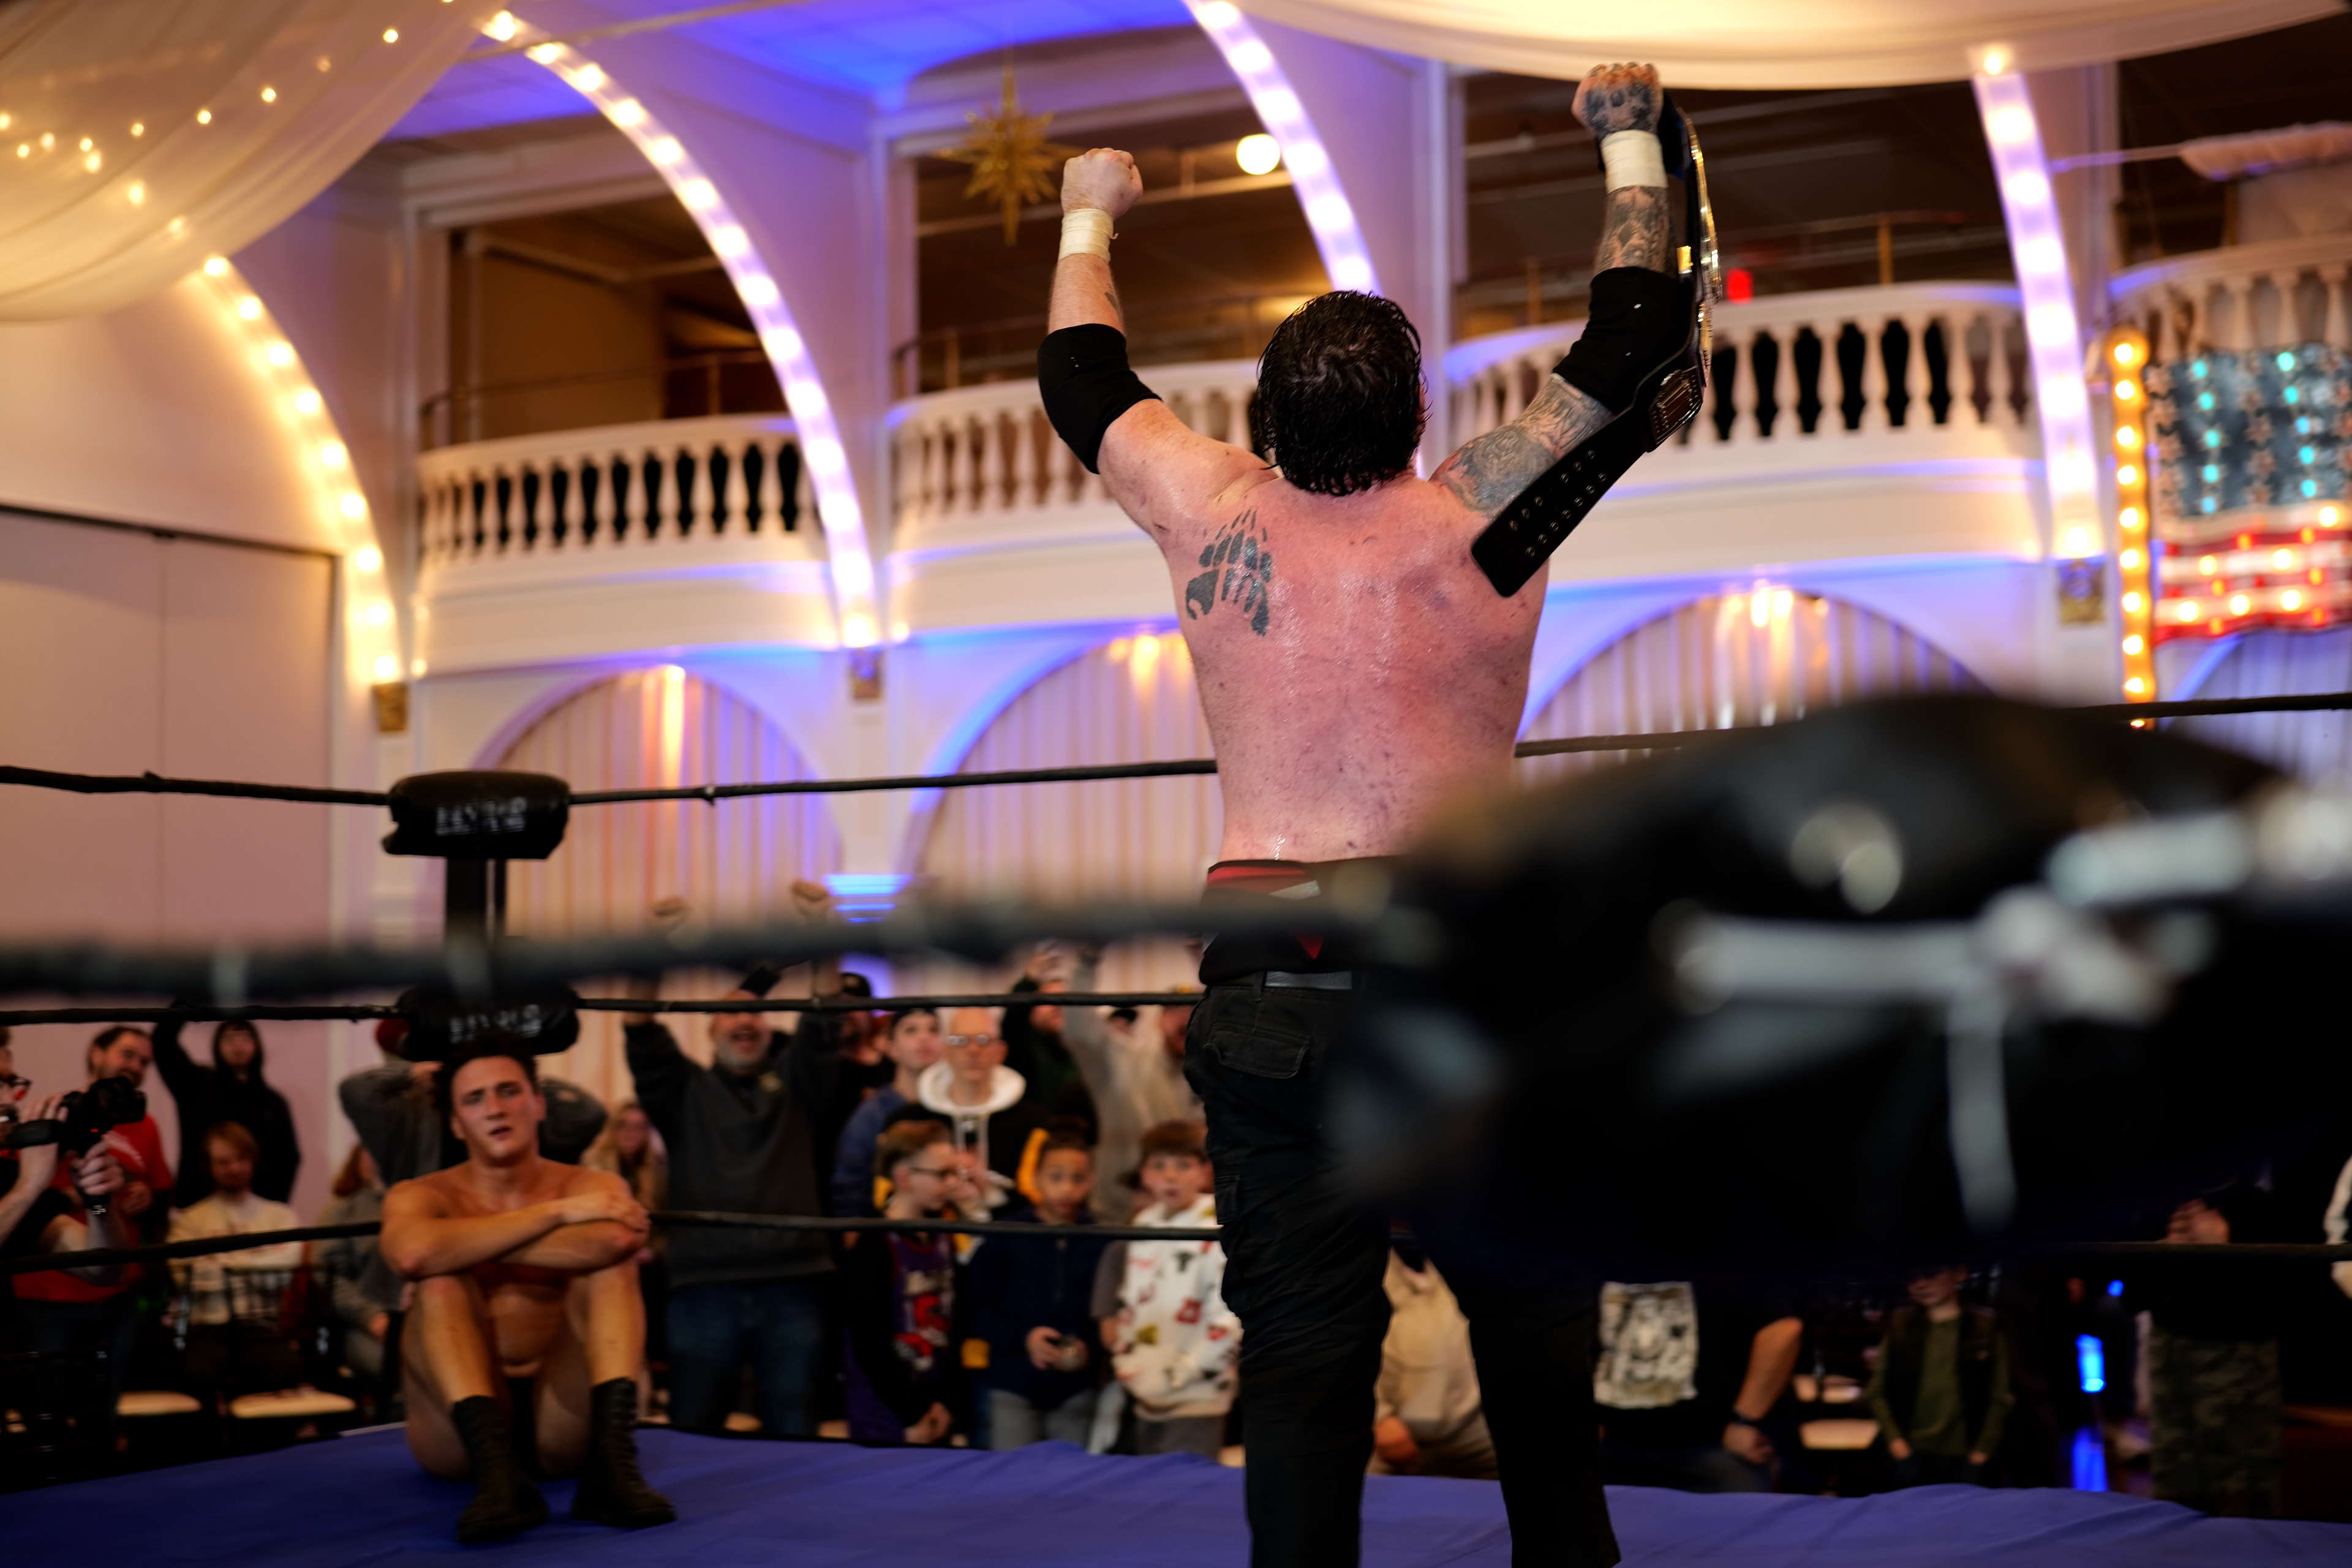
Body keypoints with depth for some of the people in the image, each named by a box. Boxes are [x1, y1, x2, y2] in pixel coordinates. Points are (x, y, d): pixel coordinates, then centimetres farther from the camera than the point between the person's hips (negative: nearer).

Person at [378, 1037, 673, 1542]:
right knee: (441, 1280, -23)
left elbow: (616, 1239, -24)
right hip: (461, 1433, 0)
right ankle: (496, 1470, -42)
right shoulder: (421, 1197, 3)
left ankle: (611, 1463, -37)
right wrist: (556, 1214, -19)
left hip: (565, 1421, 1)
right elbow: (413, 1255, -25)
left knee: (612, 1261, -19)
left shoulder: (593, 1188, 4)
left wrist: (473, 1243, -15)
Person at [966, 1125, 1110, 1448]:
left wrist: (1091, 1348, -13)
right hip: (1014, 1388, -1)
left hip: (1078, 1392, 1)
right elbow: (979, 1306, -2)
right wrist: (1022, 1338, -15)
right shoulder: (1006, 1235, 0)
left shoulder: (1103, 1240, 3)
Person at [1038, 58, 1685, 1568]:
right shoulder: (1483, 519, -3)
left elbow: (1084, 377, 21)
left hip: (1270, 977, 1)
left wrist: (1090, 220, 37)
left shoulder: (1213, 517, 2)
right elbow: (1635, 337, 8)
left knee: (1301, 1343, 2)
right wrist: (1633, 139, 21)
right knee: (1533, 1328, 14)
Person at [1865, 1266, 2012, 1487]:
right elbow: (1877, 1392, 8)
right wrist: (1894, 1439, -2)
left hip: (1964, 1459, -1)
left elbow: (2000, 1398, 2)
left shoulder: (1985, 1329, 2)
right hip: (1913, 1456, 1)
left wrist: (1982, 1450, -5)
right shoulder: (1901, 1327, 6)